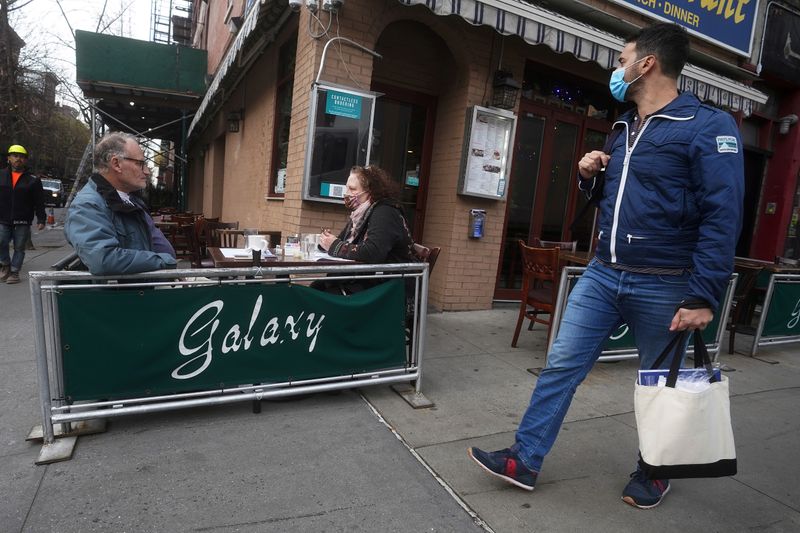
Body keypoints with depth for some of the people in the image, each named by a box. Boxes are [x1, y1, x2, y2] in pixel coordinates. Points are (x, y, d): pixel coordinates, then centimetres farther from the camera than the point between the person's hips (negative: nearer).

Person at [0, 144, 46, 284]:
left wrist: (41, 220, -7)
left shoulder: (33, 180, 2)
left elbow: (39, 203, 0)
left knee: (19, 248, 3)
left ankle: (14, 272, 12)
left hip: (22, 222, -2)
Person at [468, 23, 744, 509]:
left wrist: (703, 297, -20)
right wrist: (590, 176, 3)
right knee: (562, 365, 3)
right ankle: (525, 461, 13)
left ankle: (654, 473, 36)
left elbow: (722, 218, -15)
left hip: (663, 288, -6)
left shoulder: (709, 127, -9)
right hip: (603, 275, 6)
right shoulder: (627, 130, 14)